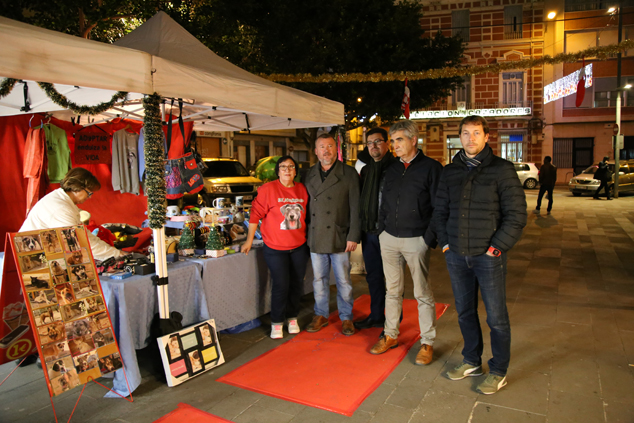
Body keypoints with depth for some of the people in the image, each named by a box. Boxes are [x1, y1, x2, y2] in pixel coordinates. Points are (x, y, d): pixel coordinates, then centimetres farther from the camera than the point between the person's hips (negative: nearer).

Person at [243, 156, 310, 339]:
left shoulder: (302, 189, 4)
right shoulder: (268, 189, -9)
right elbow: (256, 214, -6)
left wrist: (308, 239, 15)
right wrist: (249, 240, -4)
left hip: (299, 247, 4)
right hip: (275, 248, -4)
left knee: (297, 283, 11)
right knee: (281, 285, -2)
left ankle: (292, 317, 31)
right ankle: (276, 322, 16)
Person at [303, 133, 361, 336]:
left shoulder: (349, 173, -2)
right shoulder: (309, 175, 10)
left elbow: (355, 208, -5)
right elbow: (307, 205, 12)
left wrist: (353, 236, -10)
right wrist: (306, 233, 7)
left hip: (339, 237, -3)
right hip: (316, 238, 4)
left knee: (343, 281, 6)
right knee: (319, 279, 13)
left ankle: (346, 318, 22)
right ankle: (321, 315, 29)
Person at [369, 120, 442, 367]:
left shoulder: (431, 168, -5)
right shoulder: (392, 170, 12)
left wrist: (430, 238, -12)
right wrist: (382, 230, 10)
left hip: (416, 240, -5)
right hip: (389, 239, 5)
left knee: (423, 294, 4)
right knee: (392, 291, 13)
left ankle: (427, 342, 17)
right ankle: (390, 335, 26)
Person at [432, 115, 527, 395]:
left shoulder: (501, 169, -5)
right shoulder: (450, 171, 8)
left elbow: (516, 215, -7)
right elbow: (440, 210, 15)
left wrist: (496, 247, -11)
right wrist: (445, 241, 5)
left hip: (488, 256, -4)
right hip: (456, 256, 4)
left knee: (496, 317, 5)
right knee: (465, 312, 16)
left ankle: (498, 372, 23)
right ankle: (472, 362, 34)